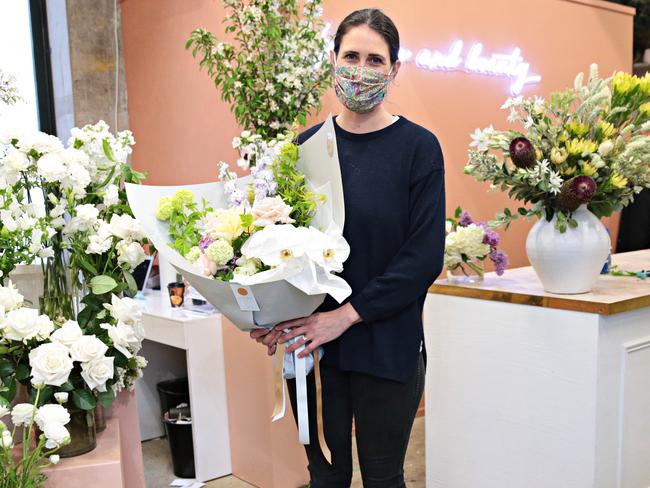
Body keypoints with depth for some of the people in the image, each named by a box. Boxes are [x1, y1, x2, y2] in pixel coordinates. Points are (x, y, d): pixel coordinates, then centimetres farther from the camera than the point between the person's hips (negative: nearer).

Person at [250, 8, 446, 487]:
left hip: (386, 346, -2)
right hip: (311, 342, 3)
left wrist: (349, 314, -17)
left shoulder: (418, 147, -6)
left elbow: (425, 255, -11)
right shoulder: (308, 145, 4)